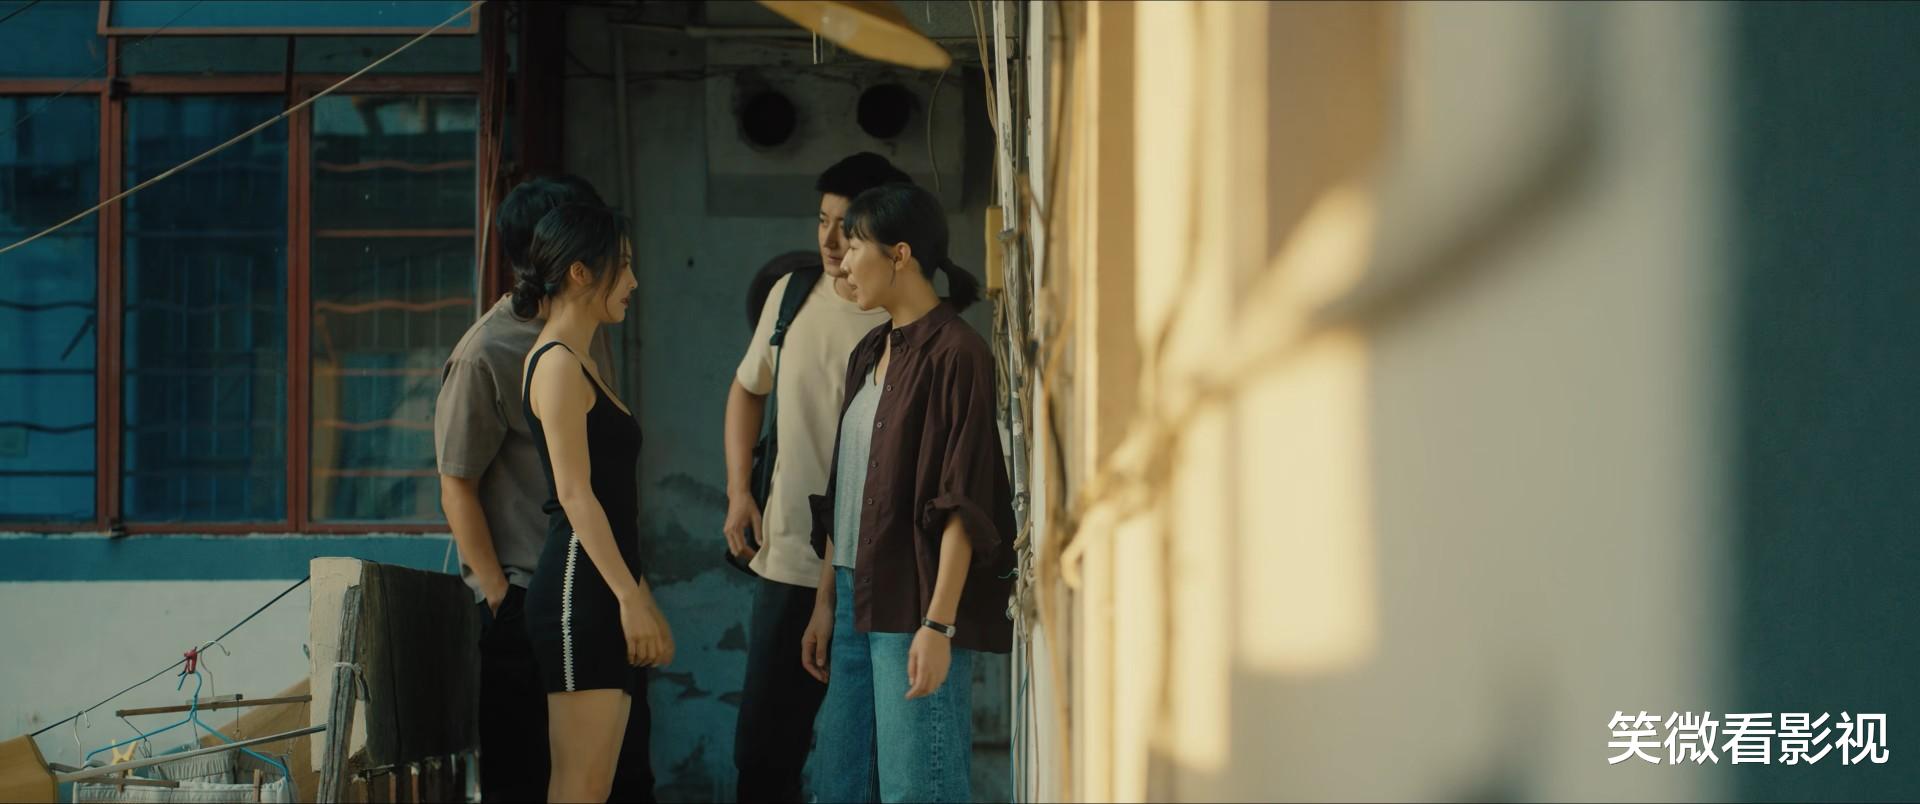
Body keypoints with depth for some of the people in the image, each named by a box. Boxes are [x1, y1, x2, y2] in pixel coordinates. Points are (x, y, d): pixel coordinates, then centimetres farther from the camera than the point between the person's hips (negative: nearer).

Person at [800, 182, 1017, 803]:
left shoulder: (956, 354, -11)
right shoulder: (869, 355, 14)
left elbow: (962, 505, -16)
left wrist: (938, 624, -20)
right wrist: (825, 603, 17)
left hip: (914, 610, -9)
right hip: (857, 602, 9)